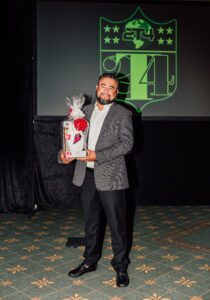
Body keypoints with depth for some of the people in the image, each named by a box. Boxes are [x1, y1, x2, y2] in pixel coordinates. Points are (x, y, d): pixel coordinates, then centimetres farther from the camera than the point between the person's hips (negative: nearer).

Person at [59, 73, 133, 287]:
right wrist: (65, 153, -9)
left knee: (116, 224, 4)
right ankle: (90, 261, 33)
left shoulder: (123, 113, -2)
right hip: (87, 175, 5)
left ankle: (121, 267, 21)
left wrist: (98, 156, -20)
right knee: (91, 222, 17)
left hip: (110, 177, -4)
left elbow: (126, 143, -12)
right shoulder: (85, 111, 12)